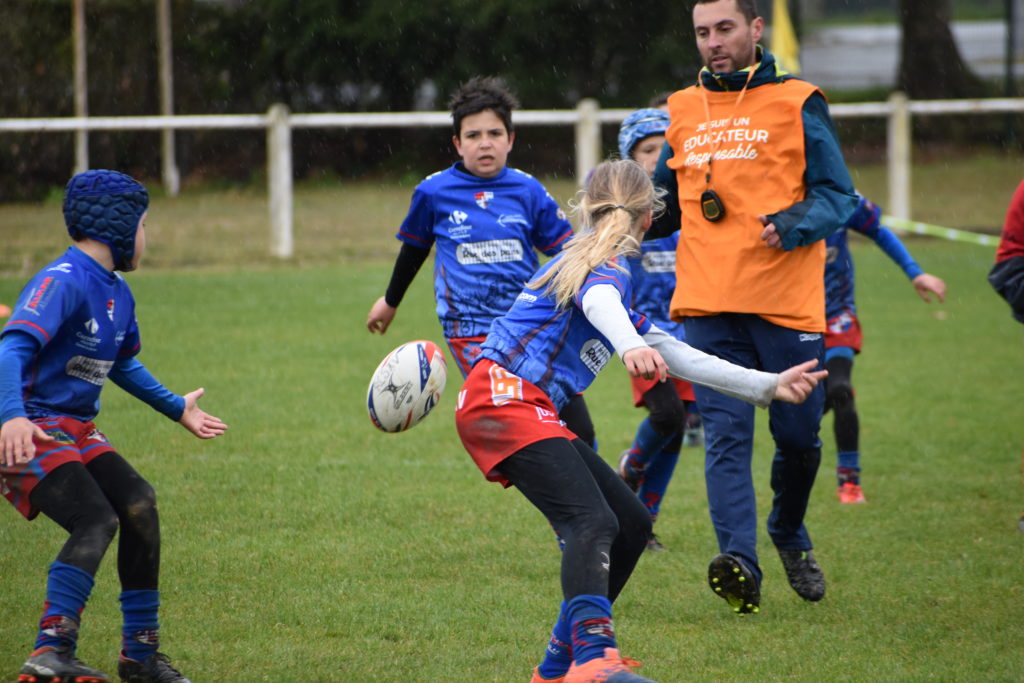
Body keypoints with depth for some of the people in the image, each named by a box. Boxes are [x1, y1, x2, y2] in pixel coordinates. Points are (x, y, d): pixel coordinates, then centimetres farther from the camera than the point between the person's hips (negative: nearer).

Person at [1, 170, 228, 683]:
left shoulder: (117, 293, 13)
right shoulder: (63, 282, -17)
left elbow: (122, 364, 33)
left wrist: (176, 408, 41)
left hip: (76, 433, 9)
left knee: (138, 504, -5)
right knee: (95, 520, -25)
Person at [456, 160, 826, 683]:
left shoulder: (603, 266, 28)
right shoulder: (603, 264, -2)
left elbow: (674, 355, 30)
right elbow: (598, 303, -28)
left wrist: (767, 385, 27)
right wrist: (632, 346, -51)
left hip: (531, 412, 10)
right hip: (504, 398, -10)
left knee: (631, 523, 11)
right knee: (593, 522, -26)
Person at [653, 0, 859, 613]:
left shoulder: (797, 103, 2)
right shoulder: (683, 110, 16)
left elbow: (838, 195, -2)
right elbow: (666, 199, 28)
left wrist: (793, 224, -21)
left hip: (787, 299, -2)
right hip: (709, 305, 2)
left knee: (798, 435, 5)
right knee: (727, 435, -12)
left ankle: (790, 536, 32)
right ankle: (740, 564, -23)